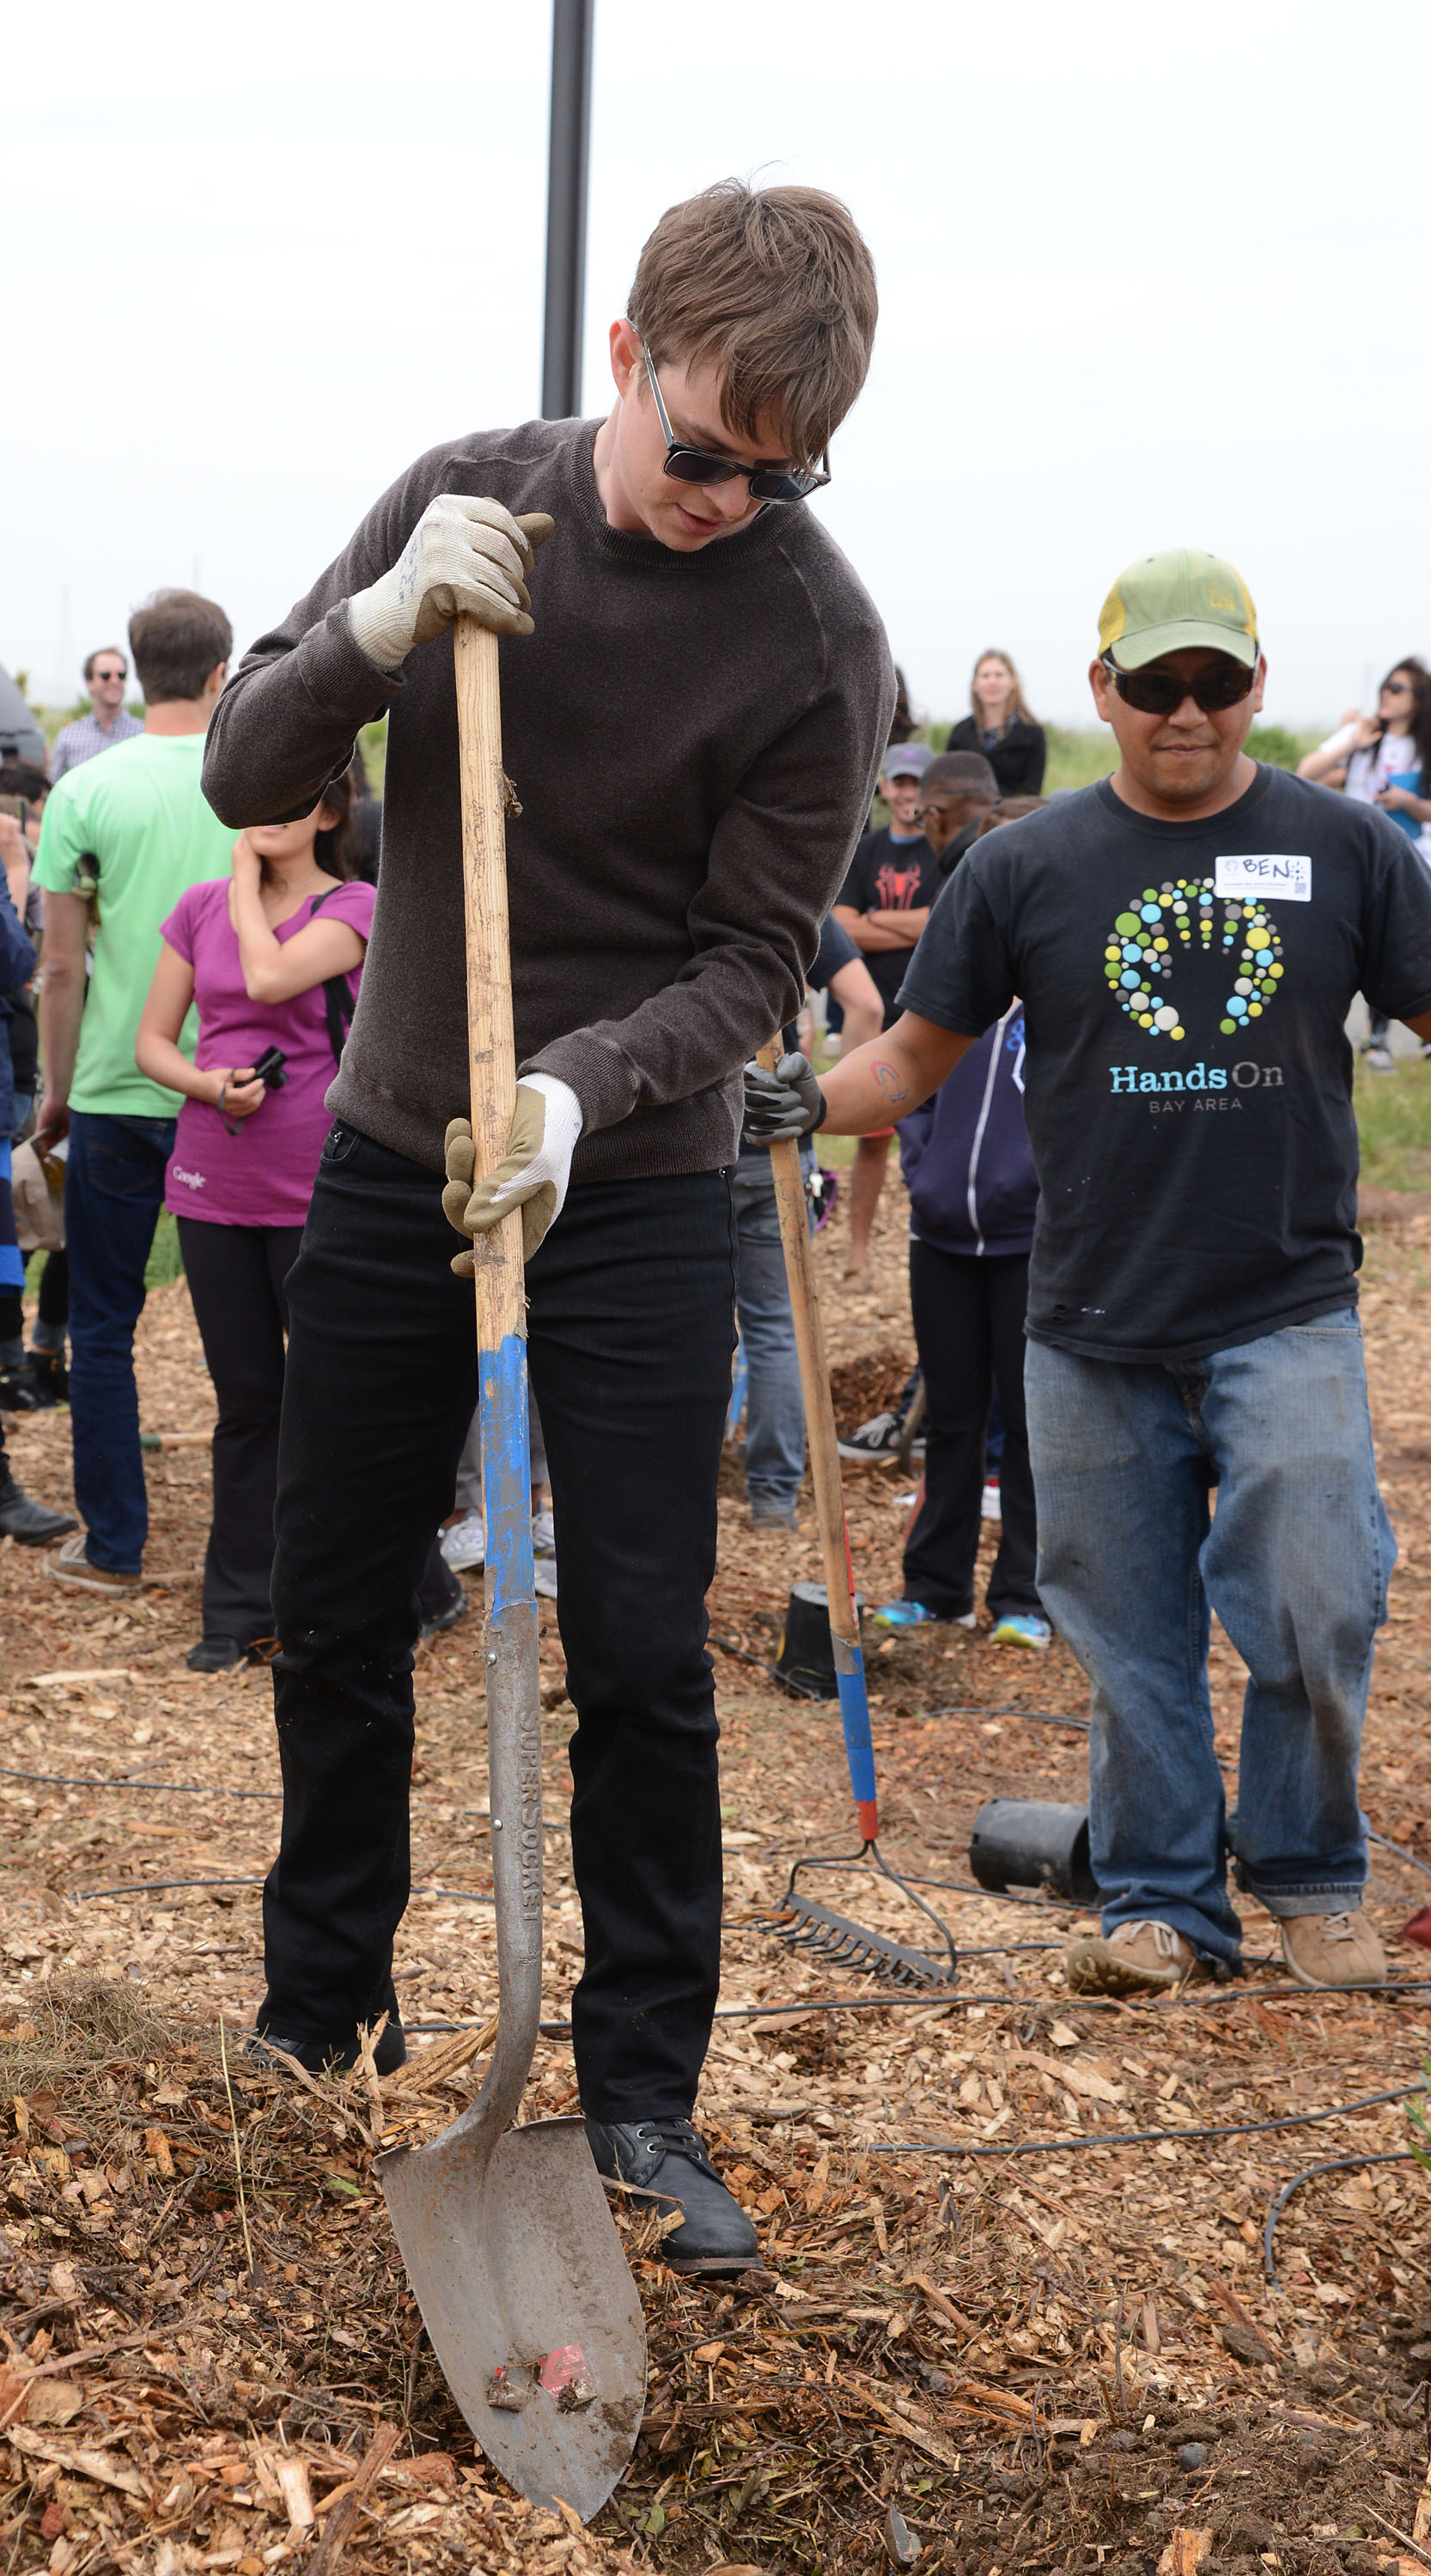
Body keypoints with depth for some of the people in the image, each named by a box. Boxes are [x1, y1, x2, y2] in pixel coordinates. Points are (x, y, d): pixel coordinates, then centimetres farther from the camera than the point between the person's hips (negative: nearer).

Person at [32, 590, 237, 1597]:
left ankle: (113, 1544, 12)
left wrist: (57, 1091, 9)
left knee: (103, 1326, 9)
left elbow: (61, 970, -3)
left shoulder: (85, 792, -4)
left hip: (117, 1096, -1)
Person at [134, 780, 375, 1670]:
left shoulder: (354, 906, -5)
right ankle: (241, 1610, 20)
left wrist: (246, 879, -7)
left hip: (317, 1191, -4)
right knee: (247, 1400, 11)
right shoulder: (200, 907, 8)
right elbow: (152, 1042, 9)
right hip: (215, 1186, 4)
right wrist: (210, 1084, -10)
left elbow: (271, 977, -22)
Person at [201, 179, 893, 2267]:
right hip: (390, 1159, 3)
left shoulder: (818, 633, -13)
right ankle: (320, 2013, 30)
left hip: (635, 1191, -3)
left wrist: (578, 1089, -27)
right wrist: (383, 626, -22)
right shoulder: (468, 494, -3)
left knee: (642, 1658, -3)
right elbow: (245, 775, -4)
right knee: (336, 1623, 11)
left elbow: (757, 961, -10)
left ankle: (643, 2094, 12)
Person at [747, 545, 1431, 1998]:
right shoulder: (1027, 867, 4)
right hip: (1095, 1330, 1)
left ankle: (1312, 1881, 16)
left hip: (1286, 1315, -1)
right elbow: (919, 1055, 8)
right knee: (1131, 1640, 7)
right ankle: (1164, 1902, 23)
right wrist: (803, 1105, -9)